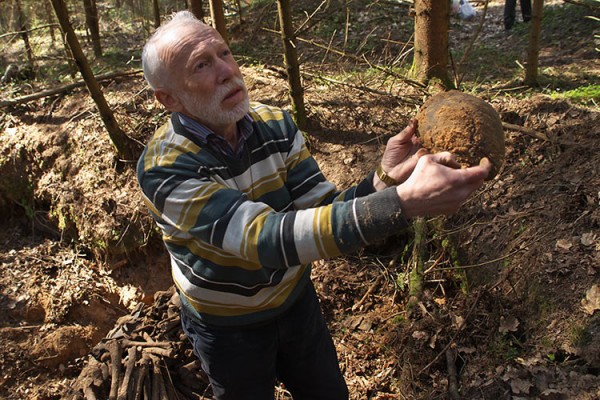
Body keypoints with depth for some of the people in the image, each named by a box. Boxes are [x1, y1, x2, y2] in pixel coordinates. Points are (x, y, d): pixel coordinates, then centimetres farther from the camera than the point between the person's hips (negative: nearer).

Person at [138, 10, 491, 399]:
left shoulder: (276, 124, -13)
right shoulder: (165, 169, -30)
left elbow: (323, 214, -14)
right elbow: (264, 237, -41)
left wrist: (385, 180, -35)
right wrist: (404, 201, -49)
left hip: (297, 299, 4)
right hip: (228, 328, -3)